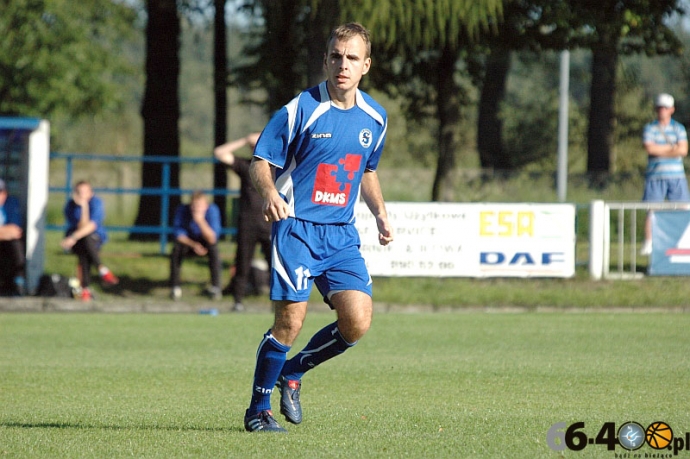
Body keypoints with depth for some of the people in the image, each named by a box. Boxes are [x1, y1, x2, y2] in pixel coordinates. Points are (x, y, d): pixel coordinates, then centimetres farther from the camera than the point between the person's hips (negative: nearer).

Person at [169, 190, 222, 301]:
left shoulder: (212, 210, -26)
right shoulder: (182, 210, -22)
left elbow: (212, 239, -33)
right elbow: (178, 233, -19)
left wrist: (201, 221, -47)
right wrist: (193, 244, -33)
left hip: (205, 243, 0)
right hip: (188, 242, 1)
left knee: (214, 250, -33)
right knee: (176, 249, -30)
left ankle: (215, 287, -22)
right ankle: (175, 287, -19)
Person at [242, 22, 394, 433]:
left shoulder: (375, 118, 8)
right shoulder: (300, 110, -8)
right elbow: (261, 162, -4)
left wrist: (380, 213, 10)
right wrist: (270, 193, -24)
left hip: (342, 234, 5)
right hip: (297, 227, -5)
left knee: (357, 323, -9)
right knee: (290, 322, -13)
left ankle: (292, 373, 18)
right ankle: (258, 410, 6)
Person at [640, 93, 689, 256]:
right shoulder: (649, 128, 6)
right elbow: (650, 148, -10)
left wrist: (660, 150, -8)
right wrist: (673, 148, -5)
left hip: (676, 176, 1)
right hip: (655, 176, -1)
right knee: (651, 211, -5)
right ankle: (648, 244, 0)